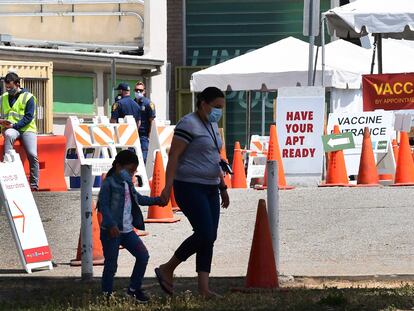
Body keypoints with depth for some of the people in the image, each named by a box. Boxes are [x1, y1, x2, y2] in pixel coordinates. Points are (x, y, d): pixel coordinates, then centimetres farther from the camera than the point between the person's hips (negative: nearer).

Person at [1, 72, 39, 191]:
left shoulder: (28, 97, 2)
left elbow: (29, 117, -6)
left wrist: (14, 125, -16)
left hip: (26, 129, -2)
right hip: (10, 128, 2)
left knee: (32, 155, -20)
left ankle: (34, 184, -12)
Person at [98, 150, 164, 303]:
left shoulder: (128, 184, 15)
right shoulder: (109, 183, -12)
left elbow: (138, 198, 31)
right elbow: (103, 205, -19)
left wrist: (156, 200, 20)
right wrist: (111, 224, -28)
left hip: (127, 230, 8)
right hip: (111, 232, -8)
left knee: (143, 255, 3)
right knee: (111, 264, -3)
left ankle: (134, 288, 15)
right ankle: (107, 295, 8)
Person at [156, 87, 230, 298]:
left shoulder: (211, 125, 14)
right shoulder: (188, 124, -14)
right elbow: (174, 156, -18)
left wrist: (222, 186, 20)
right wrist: (168, 187, -24)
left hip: (209, 188, 9)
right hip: (189, 187, -9)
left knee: (210, 237, 2)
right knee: (204, 234, -15)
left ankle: (203, 287, 2)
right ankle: (166, 270, 0)